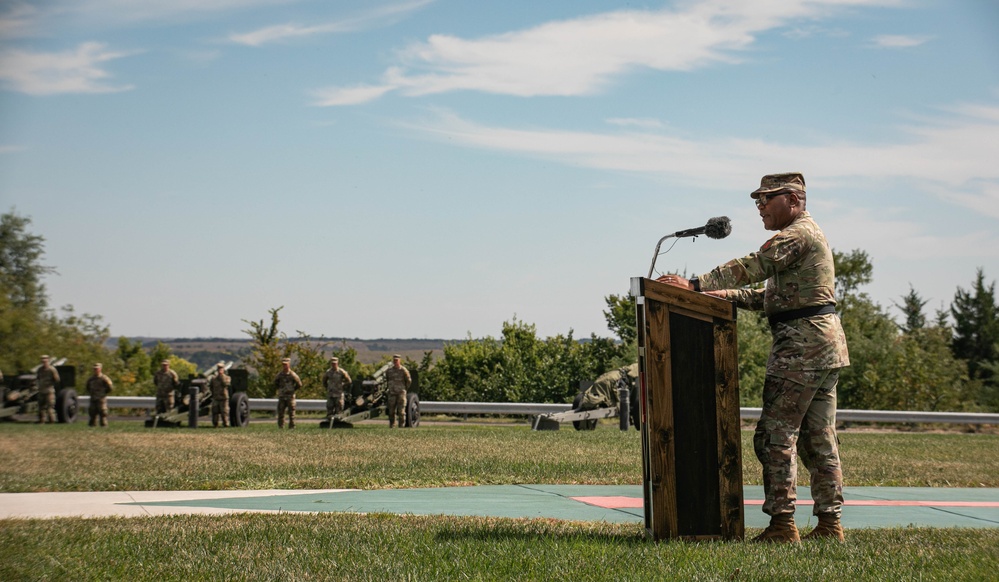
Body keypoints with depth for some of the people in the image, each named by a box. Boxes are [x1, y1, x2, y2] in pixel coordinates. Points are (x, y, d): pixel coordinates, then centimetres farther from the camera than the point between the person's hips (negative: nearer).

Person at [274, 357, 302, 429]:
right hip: (281, 396, 3)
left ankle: (291, 426, 3)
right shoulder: (279, 375, 6)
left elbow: (299, 384, 1)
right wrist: (278, 389, 12)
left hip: (290, 396, -3)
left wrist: (292, 390, 2)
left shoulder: (292, 375, -5)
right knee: (280, 412, 2)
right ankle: (280, 426, 8)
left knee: (291, 413, -2)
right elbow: (275, 383, 23)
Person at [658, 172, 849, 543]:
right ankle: (830, 523, 11)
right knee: (818, 439, 10)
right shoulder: (809, 235, 23)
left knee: (775, 435, -9)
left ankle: (782, 524, -10)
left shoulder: (797, 234, -10)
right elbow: (773, 296, 23)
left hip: (802, 344, -11)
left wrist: (696, 285, -22)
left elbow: (752, 267, -21)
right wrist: (727, 296, 13)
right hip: (826, 345, 11)